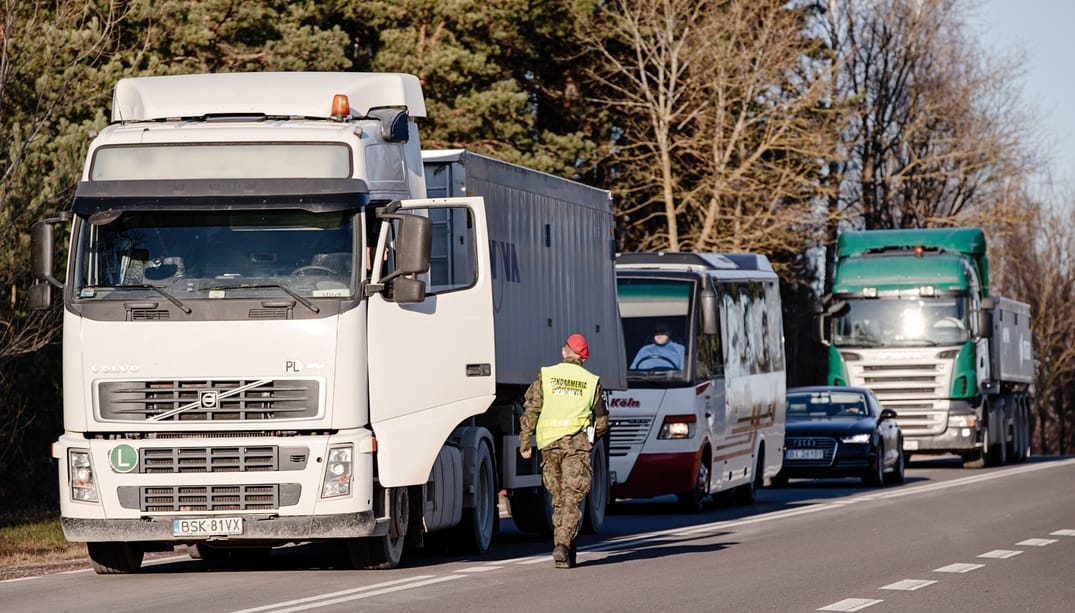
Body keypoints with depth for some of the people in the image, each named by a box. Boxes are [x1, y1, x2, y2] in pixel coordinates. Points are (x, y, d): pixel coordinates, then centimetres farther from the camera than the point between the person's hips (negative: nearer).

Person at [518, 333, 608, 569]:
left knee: (558, 499, 13)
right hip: (577, 443, -1)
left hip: (549, 443, 1)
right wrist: (591, 439, 31)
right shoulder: (591, 381, 7)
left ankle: (563, 546, 15)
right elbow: (602, 421, 13)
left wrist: (524, 443, 4)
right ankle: (562, 545, -21)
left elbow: (531, 410, -1)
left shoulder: (546, 376, 6)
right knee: (572, 499, -5)